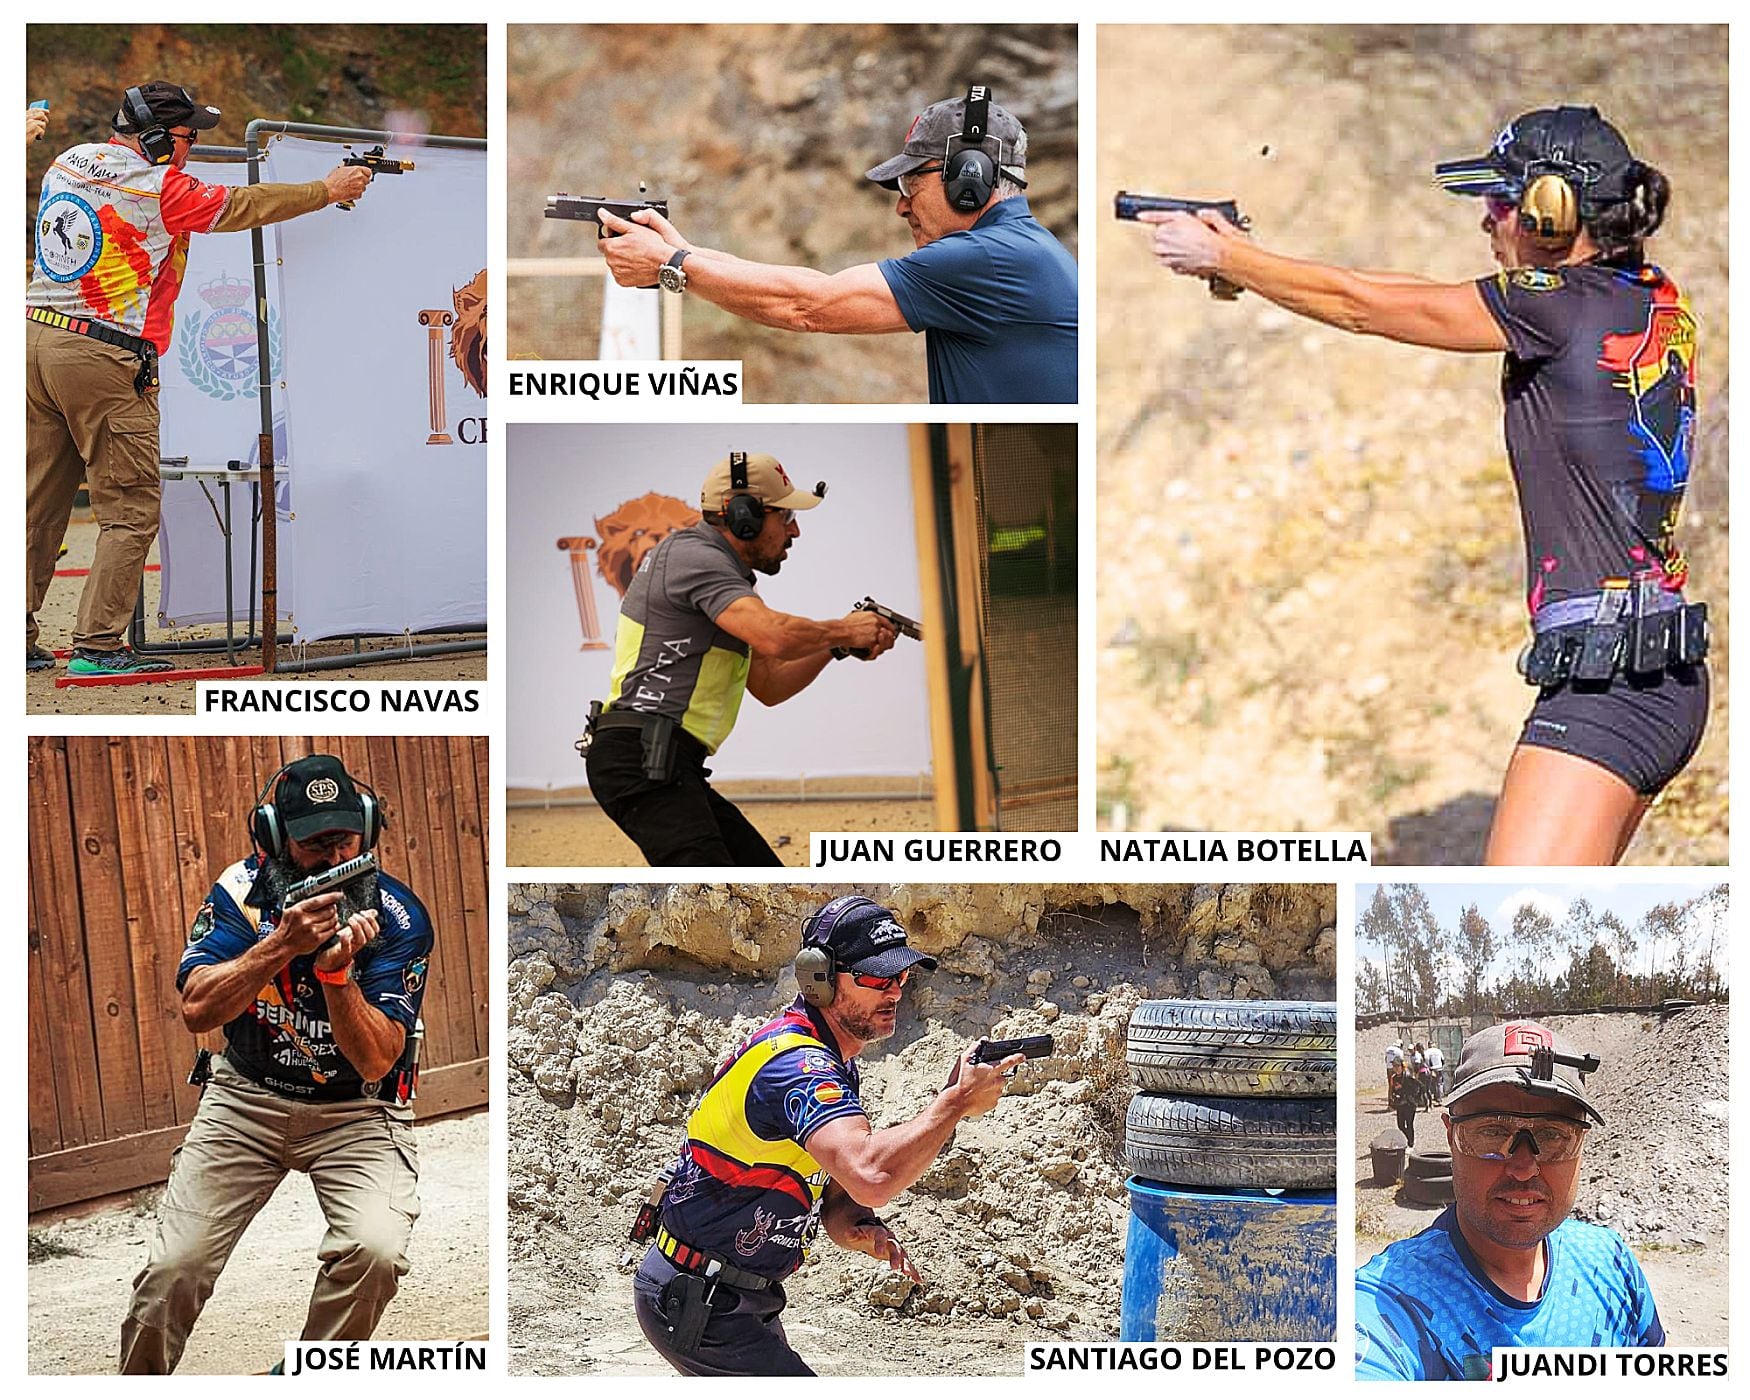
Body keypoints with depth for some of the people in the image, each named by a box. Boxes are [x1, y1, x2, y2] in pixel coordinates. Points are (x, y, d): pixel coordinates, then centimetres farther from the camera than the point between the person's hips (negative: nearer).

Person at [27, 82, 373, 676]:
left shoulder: (68, 162, 11)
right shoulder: (159, 187, -10)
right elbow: (243, 206, -1)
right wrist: (327, 190, 10)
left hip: (37, 338, 8)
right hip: (103, 360, -8)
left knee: (37, 505, 11)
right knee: (131, 512, 0)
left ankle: (15, 639, 13)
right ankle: (97, 646, -3)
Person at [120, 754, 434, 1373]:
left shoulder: (398, 918, -15)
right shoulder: (244, 890, -9)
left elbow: (375, 1062, -20)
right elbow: (198, 1010, -21)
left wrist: (337, 973, -37)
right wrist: (282, 945, -34)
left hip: (357, 1110, -1)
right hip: (248, 1096, 1)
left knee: (375, 1251, -29)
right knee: (174, 1267, -15)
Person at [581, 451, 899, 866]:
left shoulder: (718, 567, 22)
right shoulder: (694, 556, -11)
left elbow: (769, 685, 24)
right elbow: (773, 636, -28)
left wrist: (834, 645, 9)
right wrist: (841, 631, -9)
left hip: (667, 767, 11)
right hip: (641, 758, -11)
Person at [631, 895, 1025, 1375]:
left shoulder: (833, 1065, 9)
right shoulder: (796, 1063, -24)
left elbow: (836, 1205, 10)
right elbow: (871, 1176, -41)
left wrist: (864, 1231, -13)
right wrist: (956, 1101, -29)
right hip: (693, 1303, -11)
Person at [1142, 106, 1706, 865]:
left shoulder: (1567, 306, -11)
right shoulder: (1653, 302, 13)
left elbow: (1364, 307, -1)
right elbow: (1437, 297, 19)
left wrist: (1219, 257, 12)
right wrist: (1247, 256, 20)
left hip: (1605, 678, -10)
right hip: (1661, 678, 10)